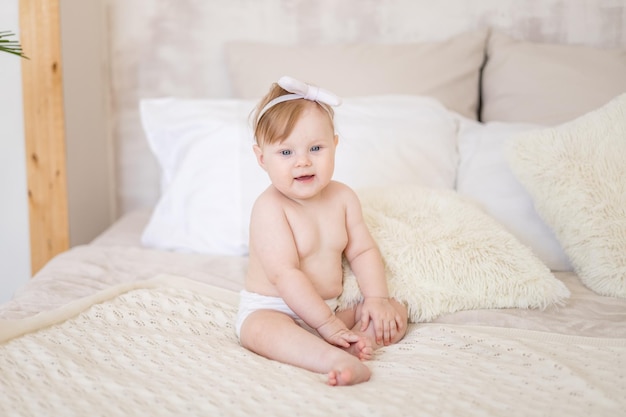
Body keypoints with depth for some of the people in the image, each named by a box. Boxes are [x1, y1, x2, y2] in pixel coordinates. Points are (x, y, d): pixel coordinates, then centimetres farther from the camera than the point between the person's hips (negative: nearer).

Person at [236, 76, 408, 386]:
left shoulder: (342, 197, 2)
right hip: (271, 309, -6)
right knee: (260, 329, -38)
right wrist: (327, 324, -27)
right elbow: (285, 274, -25)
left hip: (330, 308, 7)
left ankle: (354, 344, -35)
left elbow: (363, 251, 5)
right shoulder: (269, 208, -19)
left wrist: (377, 298, -12)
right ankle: (336, 359, -58)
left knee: (396, 312, -5)